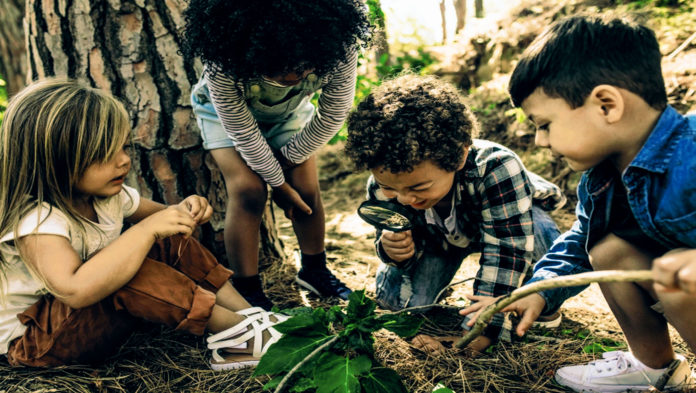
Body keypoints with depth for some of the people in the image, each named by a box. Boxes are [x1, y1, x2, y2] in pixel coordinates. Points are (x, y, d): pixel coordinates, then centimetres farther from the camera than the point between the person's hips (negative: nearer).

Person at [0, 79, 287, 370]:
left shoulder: (106, 195, -5)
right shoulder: (36, 220, -31)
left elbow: (154, 215, 12)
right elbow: (75, 290, -48)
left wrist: (181, 212, -14)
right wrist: (147, 229, -42)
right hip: (33, 340, -8)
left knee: (169, 243, -7)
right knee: (126, 272, -36)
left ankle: (250, 314, -10)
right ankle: (239, 332, -26)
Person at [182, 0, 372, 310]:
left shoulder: (340, 49, -36)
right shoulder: (223, 63, -41)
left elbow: (333, 116, -20)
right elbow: (243, 131, -27)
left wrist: (286, 160, -14)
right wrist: (279, 183, -18)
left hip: (289, 110, 3)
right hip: (227, 110, -2)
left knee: (306, 188, -4)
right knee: (247, 189, -19)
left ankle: (314, 270, 20)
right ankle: (246, 290, -5)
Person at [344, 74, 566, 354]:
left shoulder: (497, 168, -45)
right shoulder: (382, 186, -30)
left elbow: (507, 250, -41)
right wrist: (392, 250, -41)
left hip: (512, 217, -2)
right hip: (439, 236, 3)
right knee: (393, 296, -17)